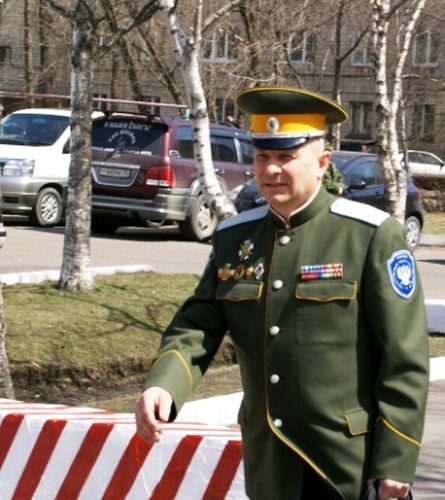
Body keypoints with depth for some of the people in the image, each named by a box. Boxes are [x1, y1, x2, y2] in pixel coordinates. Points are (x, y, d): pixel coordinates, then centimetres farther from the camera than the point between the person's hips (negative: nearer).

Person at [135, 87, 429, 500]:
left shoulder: (372, 236, -10)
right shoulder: (234, 238, 7)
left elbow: (405, 361, -10)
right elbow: (197, 326, 4)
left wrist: (395, 464, -13)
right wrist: (163, 386, -17)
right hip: (269, 464, 5)